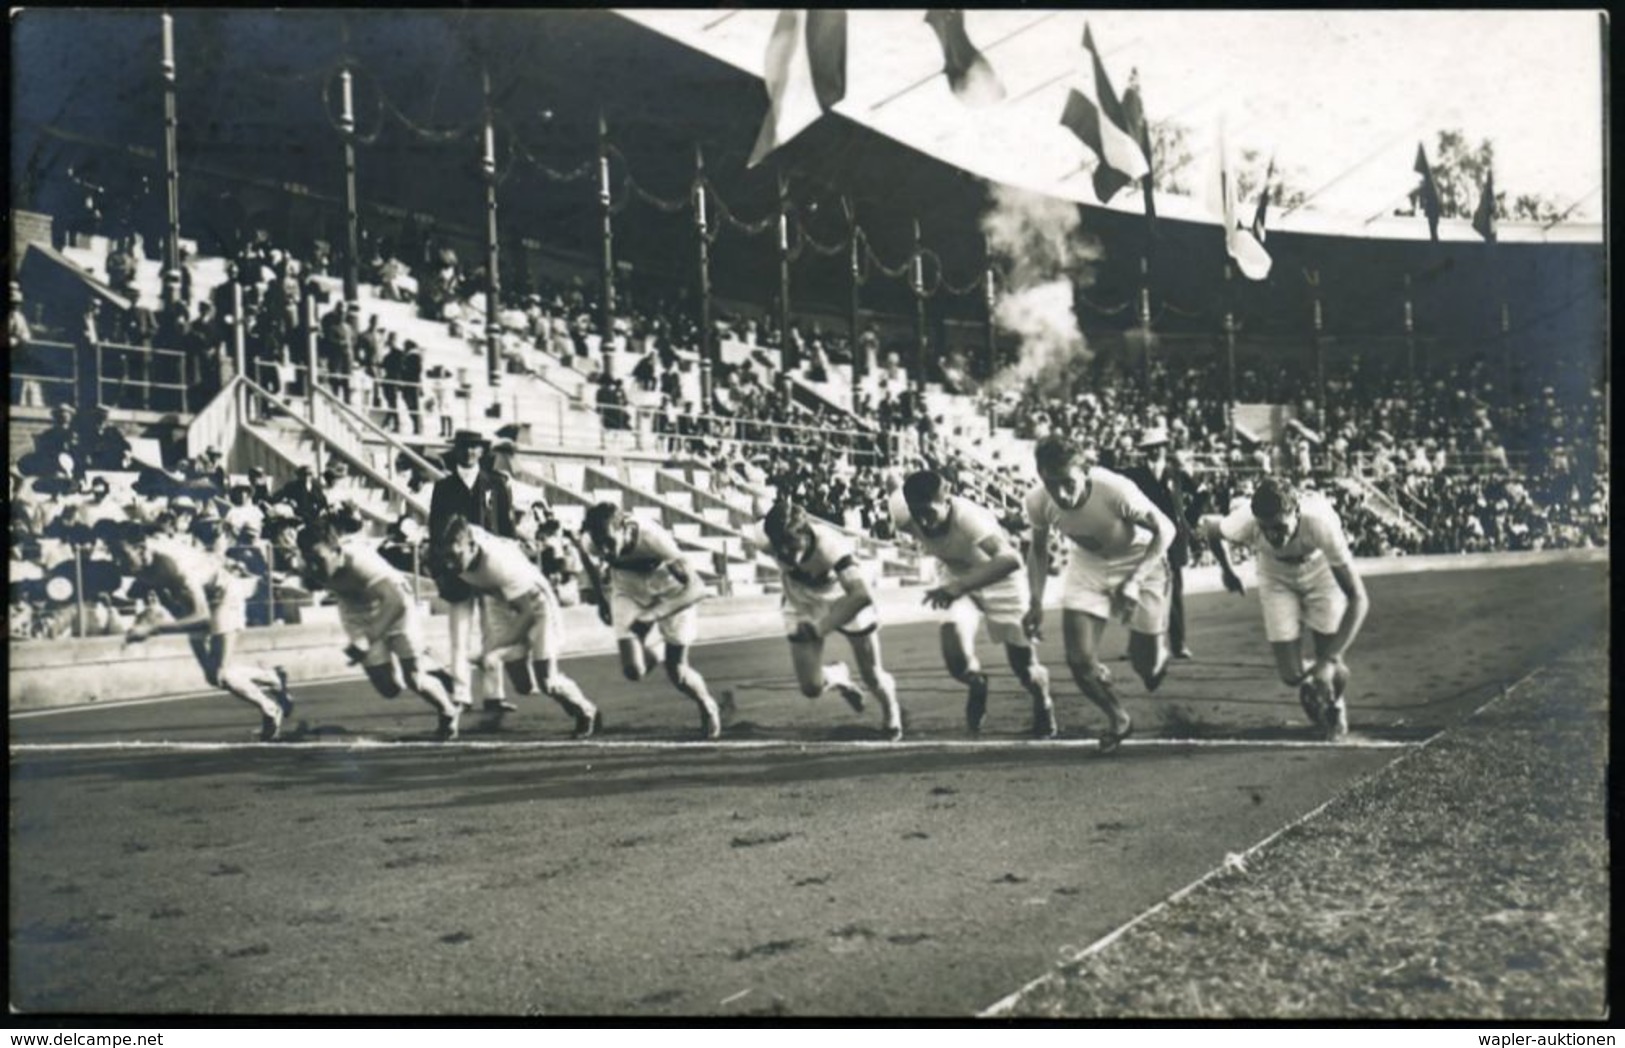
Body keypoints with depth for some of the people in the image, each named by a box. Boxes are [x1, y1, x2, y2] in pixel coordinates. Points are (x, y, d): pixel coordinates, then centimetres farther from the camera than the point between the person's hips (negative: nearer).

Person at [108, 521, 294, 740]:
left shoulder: (174, 564, -42)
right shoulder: (142, 565, -20)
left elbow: (203, 617, -47)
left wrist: (153, 628, -52)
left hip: (223, 592, -8)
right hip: (199, 597, 8)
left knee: (220, 675, -16)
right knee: (213, 675, 10)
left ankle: (270, 711, 9)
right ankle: (273, 679, 35)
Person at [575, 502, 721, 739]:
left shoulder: (653, 539, -40)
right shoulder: (590, 544, -28)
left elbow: (696, 588, -42)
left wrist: (653, 614, -51)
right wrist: (601, 600, 9)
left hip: (671, 594, -3)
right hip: (629, 593, 3)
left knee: (677, 673, -3)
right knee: (633, 671, -10)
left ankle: (708, 708, 30)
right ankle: (659, 651, 26)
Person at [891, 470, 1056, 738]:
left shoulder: (968, 518, -42)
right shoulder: (905, 518, -27)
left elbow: (1010, 560, -58)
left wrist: (959, 587, -67)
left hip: (999, 578, -3)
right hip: (957, 576, 3)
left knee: (1024, 666, 3)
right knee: (958, 662, -19)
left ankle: (1043, 705, 40)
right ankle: (977, 685, 19)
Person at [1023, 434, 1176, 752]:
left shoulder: (1116, 490, -37)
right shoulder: (1037, 502, -24)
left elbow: (1164, 530, -22)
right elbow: (1038, 549, -3)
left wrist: (1134, 581, -32)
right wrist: (1036, 603, -13)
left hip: (1139, 562, -3)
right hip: (1087, 565, 3)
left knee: (1146, 664, 4)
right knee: (1080, 660, -9)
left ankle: (1159, 654, 44)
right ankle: (1118, 720, 20)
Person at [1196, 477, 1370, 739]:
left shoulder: (1321, 523, -41)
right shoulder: (1244, 524, -36)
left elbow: (1358, 599, -38)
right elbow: (1207, 524, -9)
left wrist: (1329, 661, -44)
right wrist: (1226, 570, 5)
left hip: (1321, 570, -1)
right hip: (1276, 577, 1)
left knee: (1332, 672, -7)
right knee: (1291, 675, -9)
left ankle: (1335, 705, 32)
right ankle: (1310, 689, 30)